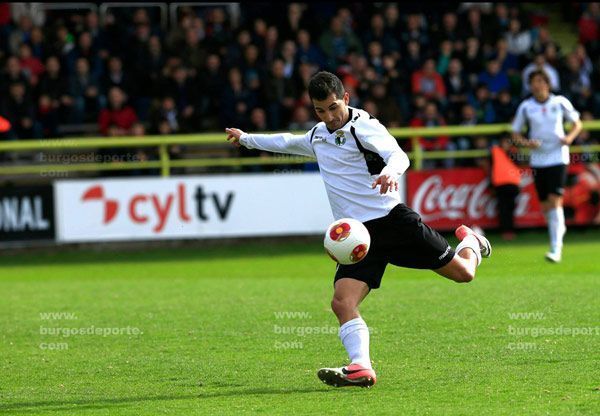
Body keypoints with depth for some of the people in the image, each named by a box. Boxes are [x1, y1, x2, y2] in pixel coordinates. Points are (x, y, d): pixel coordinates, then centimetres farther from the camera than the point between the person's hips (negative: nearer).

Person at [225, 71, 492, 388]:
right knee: (342, 302, -19)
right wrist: (246, 139, 48)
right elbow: (287, 142, 37)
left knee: (462, 272, -1)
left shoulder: (363, 126, -8)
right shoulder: (318, 136, 15)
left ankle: (469, 242, 34)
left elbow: (399, 156, -24)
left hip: (392, 218, -5)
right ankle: (360, 368, -30)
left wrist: (390, 172, -47)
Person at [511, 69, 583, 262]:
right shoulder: (526, 107, 1)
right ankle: (559, 228, 37)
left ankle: (556, 248, -17)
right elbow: (515, 133, 9)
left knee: (555, 200, -15)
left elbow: (577, 123, 10)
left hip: (558, 157, -3)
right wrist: (526, 143, -11)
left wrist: (570, 137, -9)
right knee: (545, 205, 6)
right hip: (538, 158, 3)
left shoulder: (560, 102, -2)